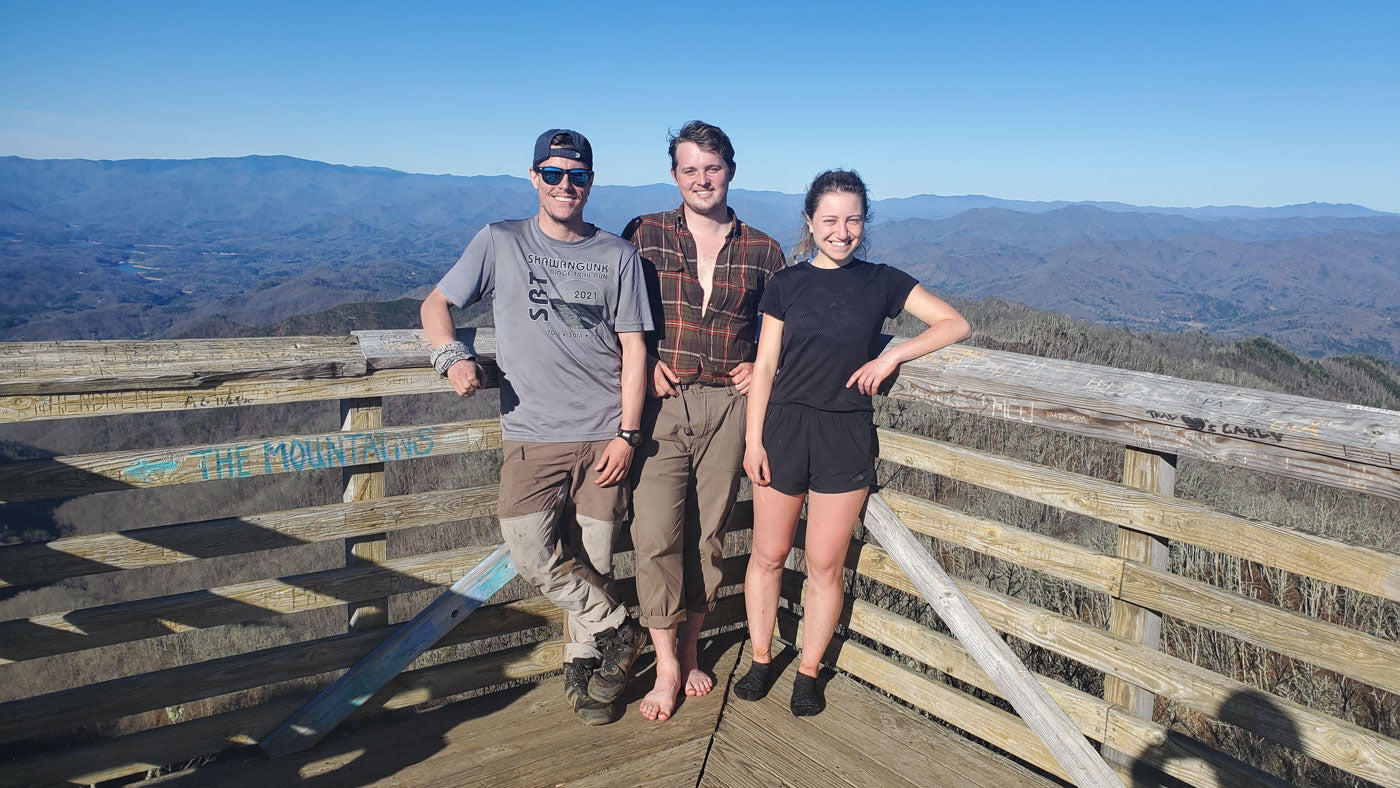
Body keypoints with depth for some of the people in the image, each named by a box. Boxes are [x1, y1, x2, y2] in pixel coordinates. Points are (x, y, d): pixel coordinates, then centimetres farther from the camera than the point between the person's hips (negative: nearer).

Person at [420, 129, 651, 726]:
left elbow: (634, 348, 5)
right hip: (532, 435, 0)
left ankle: (582, 665, 26)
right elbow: (435, 305, 11)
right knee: (531, 553, -15)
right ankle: (618, 630, 7)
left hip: (604, 435, 1)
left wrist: (627, 434, -3)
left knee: (594, 559, 4)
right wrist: (451, 356, -11)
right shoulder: (500, 242, 6)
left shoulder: (618, 255, 6)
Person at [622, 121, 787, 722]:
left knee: (708, 535, 8)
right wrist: (644, 363, -4)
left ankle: (689, 648, 25)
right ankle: (667, 666, 6)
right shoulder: (645, 235, 4)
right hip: (661, 403, -1)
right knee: (657, 536, -7)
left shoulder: (763, 251, 7)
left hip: (728, 406, 2)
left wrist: (761, 366, 4)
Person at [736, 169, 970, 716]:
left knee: (825, 566, 7)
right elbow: (765, 367, 3)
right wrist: (753, 439, -3)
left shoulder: (881, 283, 3)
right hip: (784, 428, 0)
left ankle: (809, 673, 24)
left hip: (846, 437, 0)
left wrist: (891, 356, -10)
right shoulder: (788, 283, 3)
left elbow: (955, 325, 2)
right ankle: (761, 660, 28)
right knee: (768, 555, 8)